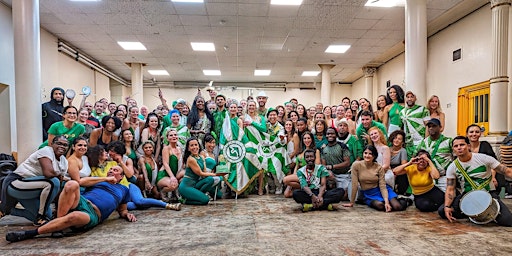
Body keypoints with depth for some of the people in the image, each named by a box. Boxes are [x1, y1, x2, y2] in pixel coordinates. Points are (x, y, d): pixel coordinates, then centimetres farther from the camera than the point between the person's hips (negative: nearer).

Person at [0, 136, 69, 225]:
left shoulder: (64, 162, 5)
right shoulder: (46, 151, -18)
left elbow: (60, 183, 7)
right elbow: (48, 173, -32)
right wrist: (58, 175, -14)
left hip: (30, 190, 9)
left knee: (47, 215, 6)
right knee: (52, 182, -31)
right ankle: (40, 218, -16)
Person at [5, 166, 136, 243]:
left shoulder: (123, 189, 26)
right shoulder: (98, 180, 29)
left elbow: (122, 211, 28)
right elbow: (81, 182, 9)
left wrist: (127, 214, 4)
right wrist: (105, 178, 11)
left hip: (93, 215, -2)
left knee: (74, 216, -39)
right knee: (72, 184, -29)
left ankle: (29, 233, -23)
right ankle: (58, 222, -22)